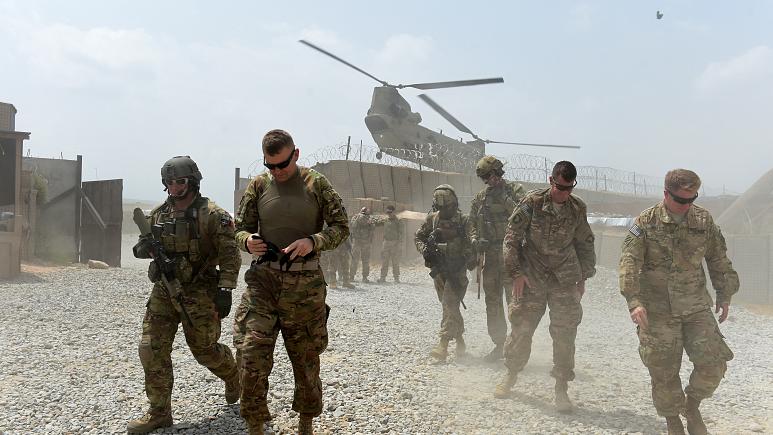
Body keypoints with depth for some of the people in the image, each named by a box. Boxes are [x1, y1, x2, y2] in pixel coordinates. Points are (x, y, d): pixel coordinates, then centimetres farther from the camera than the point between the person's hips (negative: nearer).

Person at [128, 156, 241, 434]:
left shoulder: (212, 215, -10)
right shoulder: (158, 214, 7)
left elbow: (229, 256, -12)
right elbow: (142, 246, 17)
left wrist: (225, 290, -20)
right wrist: (144, 247, -8)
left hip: (199, 293, -5)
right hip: (163, 291, 6)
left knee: (204, 349, 4)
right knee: (152, 349, 0)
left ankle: (236, 378, 35)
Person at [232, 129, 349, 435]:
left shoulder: (317, 184, -1)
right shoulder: (257, 186, 4)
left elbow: (341, 227, 0)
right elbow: (240, 228, 11)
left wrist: (313, 241, -18)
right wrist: (247, 241, -13)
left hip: (305, 283, -1)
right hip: (263, 278, 1)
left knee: (306, 357, 11)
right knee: (251, 354, -8)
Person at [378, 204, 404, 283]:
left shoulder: (398, 221, -3)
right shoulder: (385, 220, 12)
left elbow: (401, 232, -6)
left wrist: (399, 243, -13)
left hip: (395, 243, -5)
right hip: (386, 242, 5)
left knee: (395, 262, -2)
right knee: (384, 261, 3)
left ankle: (396, 277, 4)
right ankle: (383, 277, 7)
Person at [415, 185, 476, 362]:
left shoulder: (463, 221, -7)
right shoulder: (431, 218, 3)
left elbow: (470, 246, -5)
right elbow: (418, 237, 9)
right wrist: (425, 249, -10)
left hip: (456, 270, -4)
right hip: (438, 269, 5)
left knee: (450, 305, -15)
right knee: (450, 306, 14)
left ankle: (443, 346, -19)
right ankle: (460, 340, 29)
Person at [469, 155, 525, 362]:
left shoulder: (515, 190, -1)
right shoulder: (480, 197, 13)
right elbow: (473, 224, 17)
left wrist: (504, 198, -20)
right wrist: (476, 242, 1)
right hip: (490, 255, 5)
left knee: (514, 301, -4)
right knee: (492, 302, 9)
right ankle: (499, 344, 19)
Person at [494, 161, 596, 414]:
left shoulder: (578, 209, 1)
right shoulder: (532, 203, -8)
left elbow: (585, 245, 15)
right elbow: (512, 238, -6)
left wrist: (583, 277, 12)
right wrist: (517, 272, -10)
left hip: (565, 281, 2)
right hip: (531, 278, -2)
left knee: (565, 334, 0)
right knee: (521, 328, 3)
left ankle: (561, 389, 12)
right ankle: (511, 376, 25)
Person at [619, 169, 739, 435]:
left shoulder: (704, 221, 2)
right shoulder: (646, 223, -8)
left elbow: (719, 261, 13)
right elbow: (630, 263, -15)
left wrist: (725, 295, 16)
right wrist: (634, 301, -25)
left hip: (696, 308, 3)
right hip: (657, 311, -3)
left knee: (713, 364, -3)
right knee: (663, 371, 3)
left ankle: (692, 406, 25)